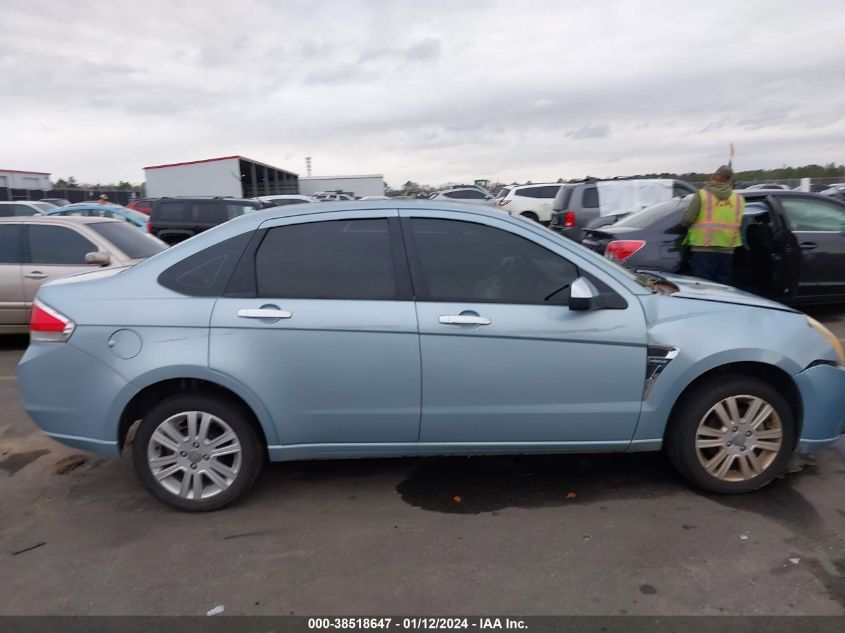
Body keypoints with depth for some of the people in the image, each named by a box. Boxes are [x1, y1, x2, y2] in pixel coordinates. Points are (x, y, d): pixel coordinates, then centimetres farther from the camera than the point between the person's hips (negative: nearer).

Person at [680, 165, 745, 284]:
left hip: (703, 248, -4)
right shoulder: (739, 198, 10)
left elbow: (688, 219, -10)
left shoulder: (702, 194, -5)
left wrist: (684, 224, 10)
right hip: (727, 250, 5)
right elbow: (739, 222, 6)